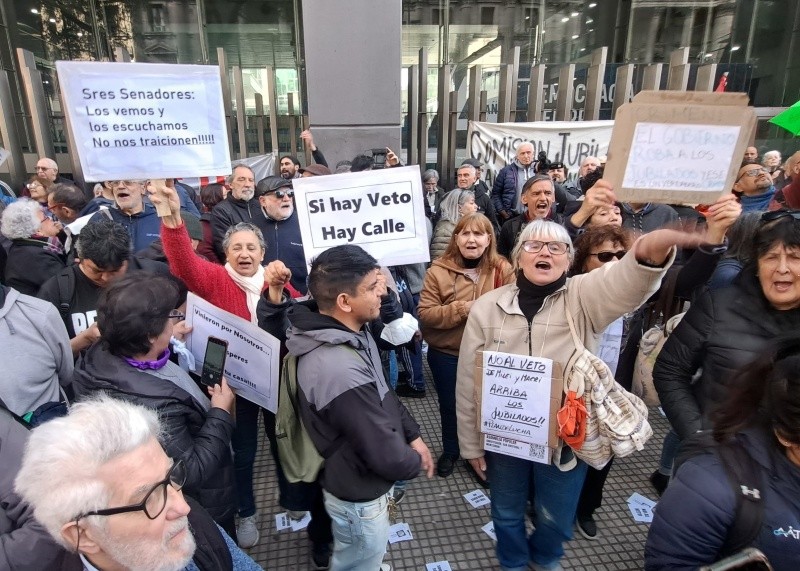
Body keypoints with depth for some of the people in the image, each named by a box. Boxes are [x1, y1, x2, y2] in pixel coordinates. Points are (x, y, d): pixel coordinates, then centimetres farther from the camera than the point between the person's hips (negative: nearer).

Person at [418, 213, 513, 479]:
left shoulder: (503, 269, -6)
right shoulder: (438, 270, -10)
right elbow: (425, 314, -15)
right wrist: (462, 309, -24)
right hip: (446, 353, 0)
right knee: (450, 406, 18)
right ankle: (450, 451, 43)